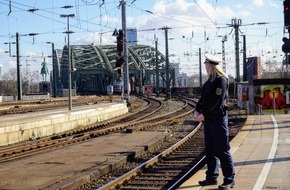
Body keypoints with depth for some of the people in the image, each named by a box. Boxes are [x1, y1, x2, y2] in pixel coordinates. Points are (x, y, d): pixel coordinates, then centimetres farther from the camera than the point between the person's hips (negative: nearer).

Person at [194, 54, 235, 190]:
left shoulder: (221, 80, -13)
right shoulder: (210, 80, 15)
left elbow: (218, 101, -19)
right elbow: (203, 97, 17)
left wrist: (204, 114, -18)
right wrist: (197, 110, 3)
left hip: (218, 118, -9)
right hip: (208, 119, 9)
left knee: (222, 150, -5)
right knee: (210, 149, 13)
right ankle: (212, 177, 23)